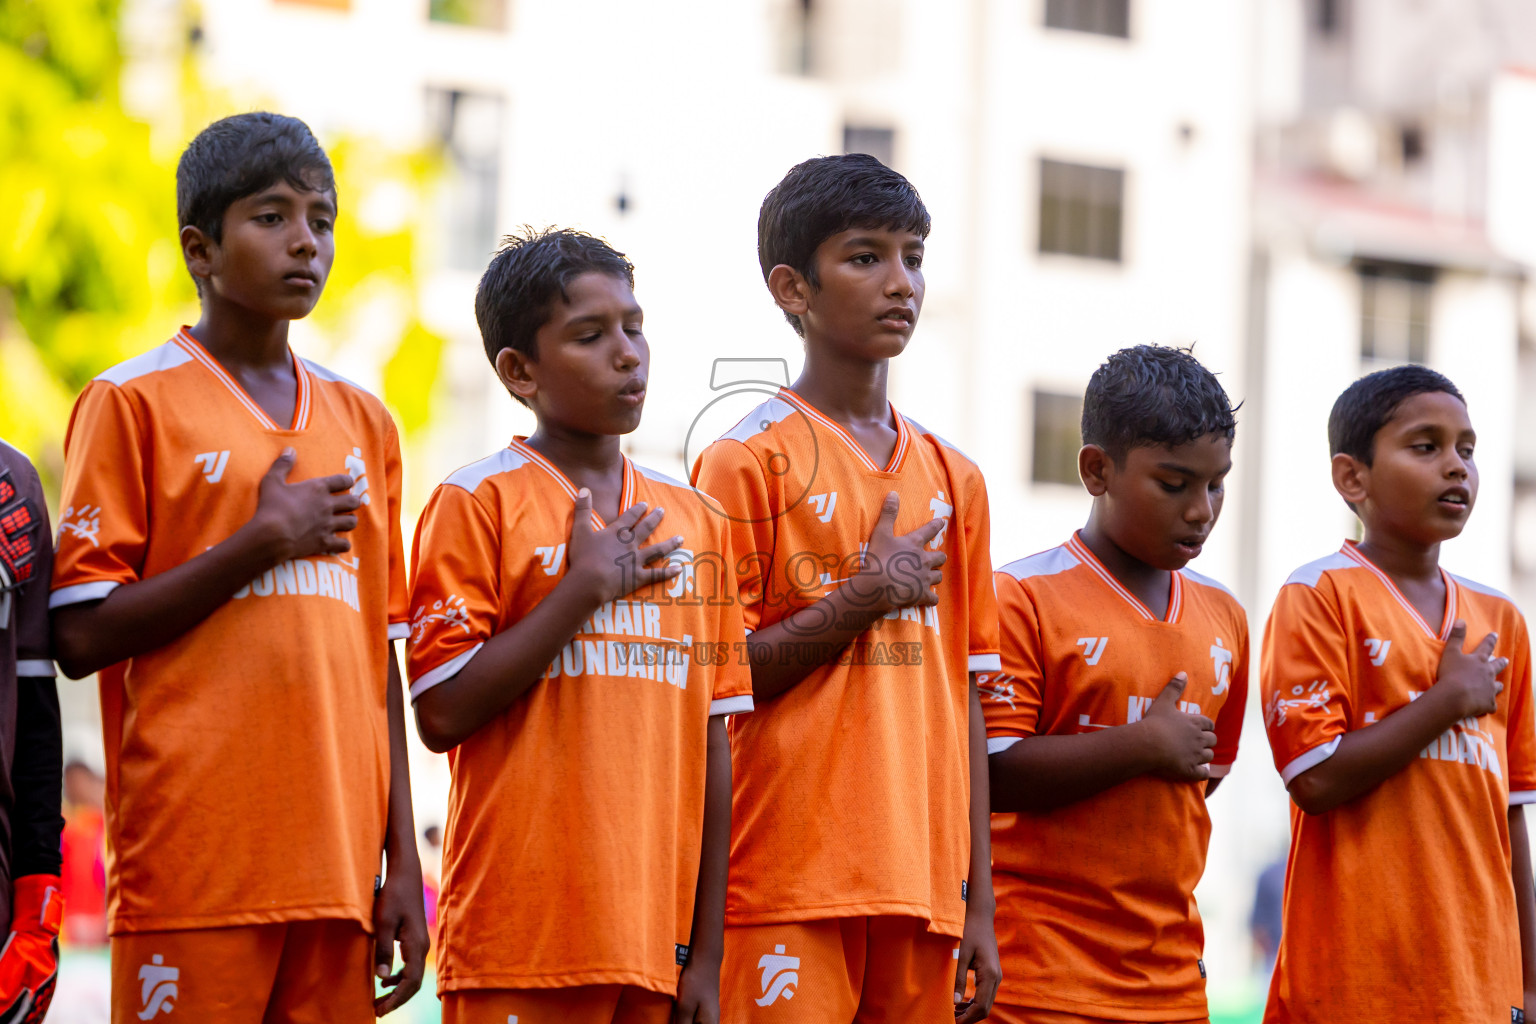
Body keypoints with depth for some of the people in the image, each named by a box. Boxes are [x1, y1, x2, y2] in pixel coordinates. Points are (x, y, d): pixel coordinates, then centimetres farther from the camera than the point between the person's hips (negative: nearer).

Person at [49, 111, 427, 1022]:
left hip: (336, 869, 5)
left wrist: (404, 860, 11)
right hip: (193, 869, -5)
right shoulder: (134, 403, 0)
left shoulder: (363, 423, 16)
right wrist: (258, 546, -10)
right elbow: (81, 636, -6)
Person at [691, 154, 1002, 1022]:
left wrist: (979, 903, 11)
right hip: (788, 885, -5)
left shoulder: (951, 477, 15)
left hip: (922, 885, 5)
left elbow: (964, 699, 14)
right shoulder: (748, 461, -2)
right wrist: (863, 599, -12)